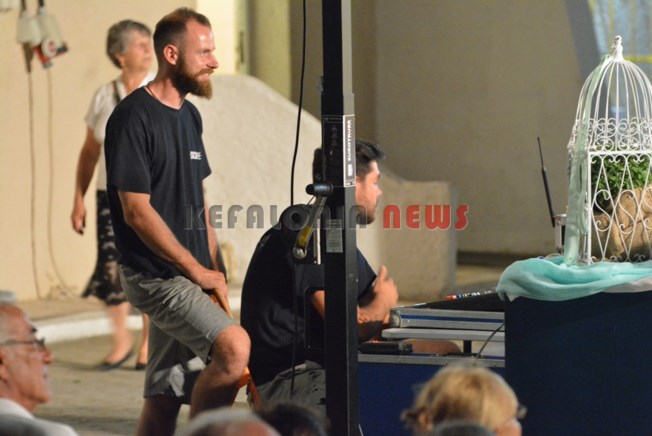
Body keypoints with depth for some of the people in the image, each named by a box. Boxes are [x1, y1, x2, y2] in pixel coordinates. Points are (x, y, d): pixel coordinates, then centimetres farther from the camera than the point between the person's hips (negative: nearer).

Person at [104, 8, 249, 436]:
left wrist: (215, 270, 11)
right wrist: (197, 271, -12)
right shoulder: (134, 117, -12)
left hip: (189, 275, 8)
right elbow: (137, 211, -16)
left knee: (165, 396, 9)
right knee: (234, 346, -25)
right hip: (155, 273, -8)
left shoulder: (189, 115, 15)